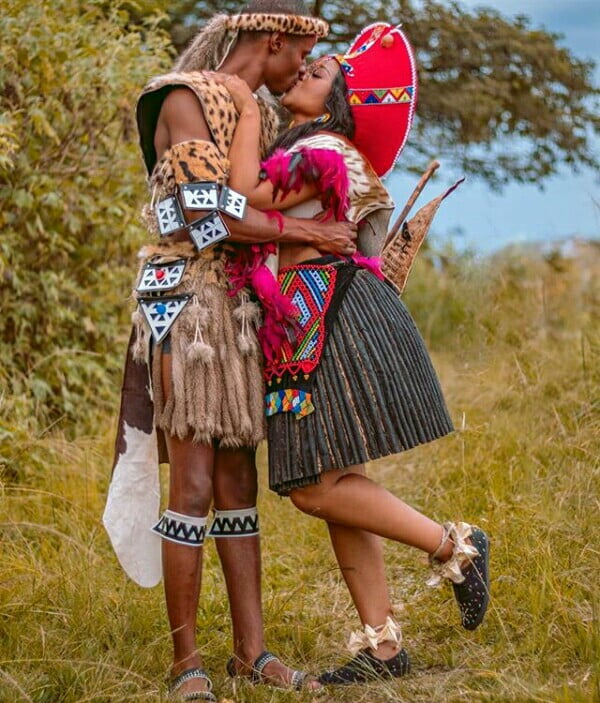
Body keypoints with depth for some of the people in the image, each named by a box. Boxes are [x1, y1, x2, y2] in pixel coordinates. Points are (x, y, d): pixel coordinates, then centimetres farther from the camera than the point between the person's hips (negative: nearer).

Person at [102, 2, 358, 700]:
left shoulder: (261, 114, 17)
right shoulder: (184, 100, -10)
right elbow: (207, 215, -20)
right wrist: (307, 232, -14)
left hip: (238, 311, 9)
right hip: (185, 307, -9)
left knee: (238, 485, 8)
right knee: (193, 489, -9)